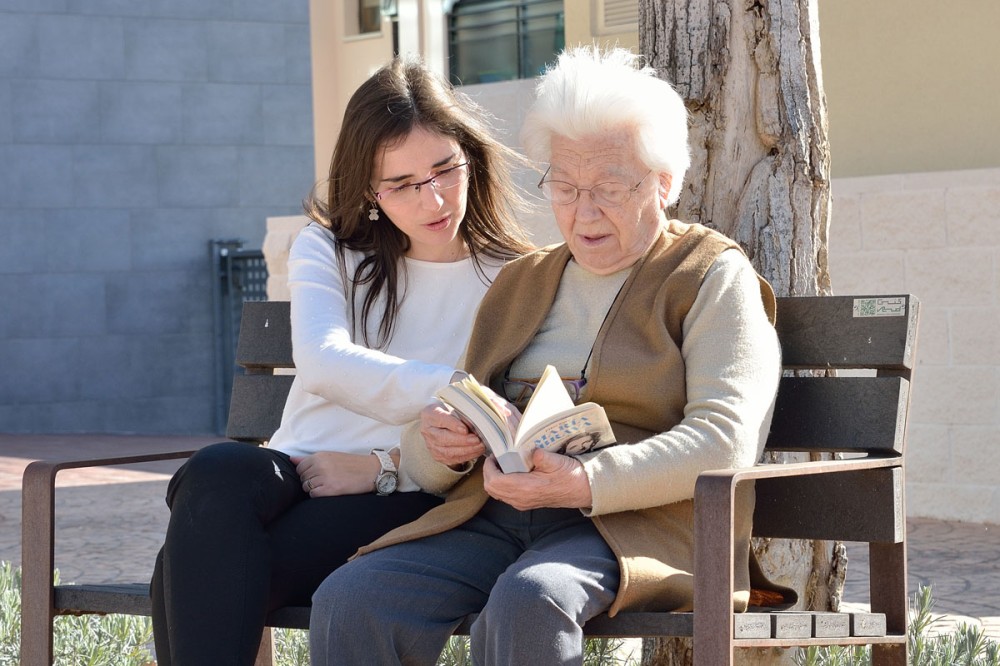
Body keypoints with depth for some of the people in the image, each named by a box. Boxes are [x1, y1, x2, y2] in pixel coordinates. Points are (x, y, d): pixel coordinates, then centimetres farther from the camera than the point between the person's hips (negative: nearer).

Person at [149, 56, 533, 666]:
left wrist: (385, 466, -14)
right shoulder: (328, 251, 14)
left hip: (405, 502, -3)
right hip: (296, 475, 3)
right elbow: (324, 363, -10)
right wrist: (454, 390, -28)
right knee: (219, 472, -36)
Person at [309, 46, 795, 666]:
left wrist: (584, 484, -22)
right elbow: (430, 466, 23)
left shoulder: (713, 276, 8)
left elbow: (725, 438, -9)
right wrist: (441, 446, -3)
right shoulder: (521, 282, 25)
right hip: (494, 515, 5)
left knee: (528, 602, -39)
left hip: (636, 523, -5)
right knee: (348, 601, -24)